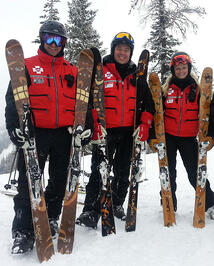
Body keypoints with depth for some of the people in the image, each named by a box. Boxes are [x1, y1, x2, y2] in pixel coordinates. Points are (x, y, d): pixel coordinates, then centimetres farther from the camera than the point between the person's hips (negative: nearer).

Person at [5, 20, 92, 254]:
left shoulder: (72, 72, 15)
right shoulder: (27, 67, 6)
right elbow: (13, 99, 0)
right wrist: (15, 127, -13)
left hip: (65, 134, 4)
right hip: (35, 133, -3)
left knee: (60, 181, 11)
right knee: (29, 182, -4)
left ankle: (50, 219, 30)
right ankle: (23, 231, 6)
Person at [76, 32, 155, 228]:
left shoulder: (137, 75, 12)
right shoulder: (100, 71, 2)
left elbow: (148, 103, 13)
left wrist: (144, 124, -1)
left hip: (129, 132, 4)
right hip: (105, 131, -3)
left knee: (123, 172, 12)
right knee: (99, 171, -8)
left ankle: (117, 205, 30)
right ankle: (90, 212, -1)